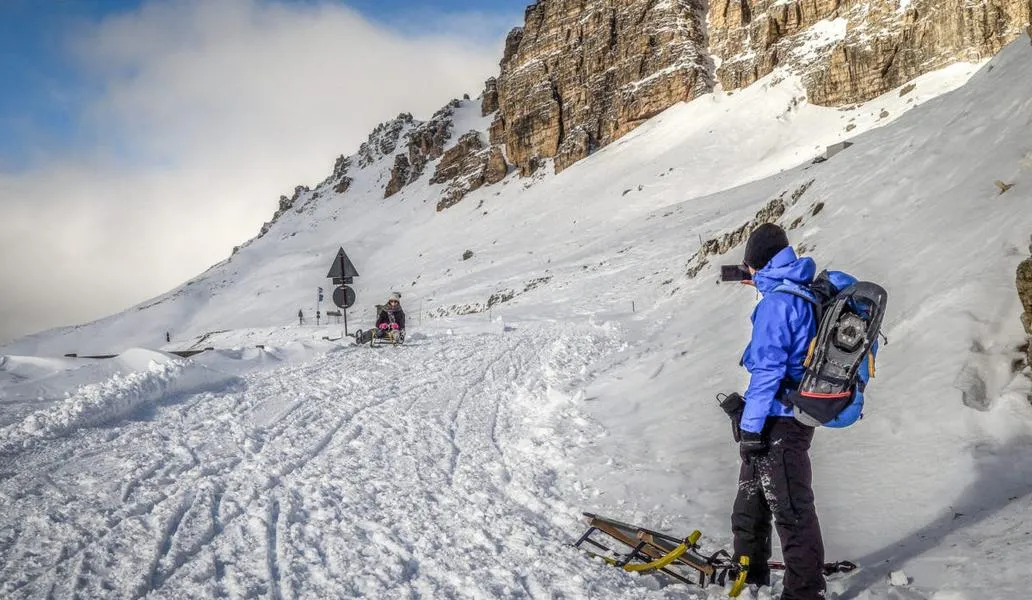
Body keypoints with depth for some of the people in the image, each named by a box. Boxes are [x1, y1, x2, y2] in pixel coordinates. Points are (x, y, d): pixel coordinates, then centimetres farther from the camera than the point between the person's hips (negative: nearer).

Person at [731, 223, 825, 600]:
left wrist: (751, 427, -19)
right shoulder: (808, 294, 10)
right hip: (797, 413, 10)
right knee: (751, 496, 21)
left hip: (778, 422, -10)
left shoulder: (776, 302, -18)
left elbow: (767, 369, -21)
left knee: (790, 508, -1)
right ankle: (749, 569, 35)